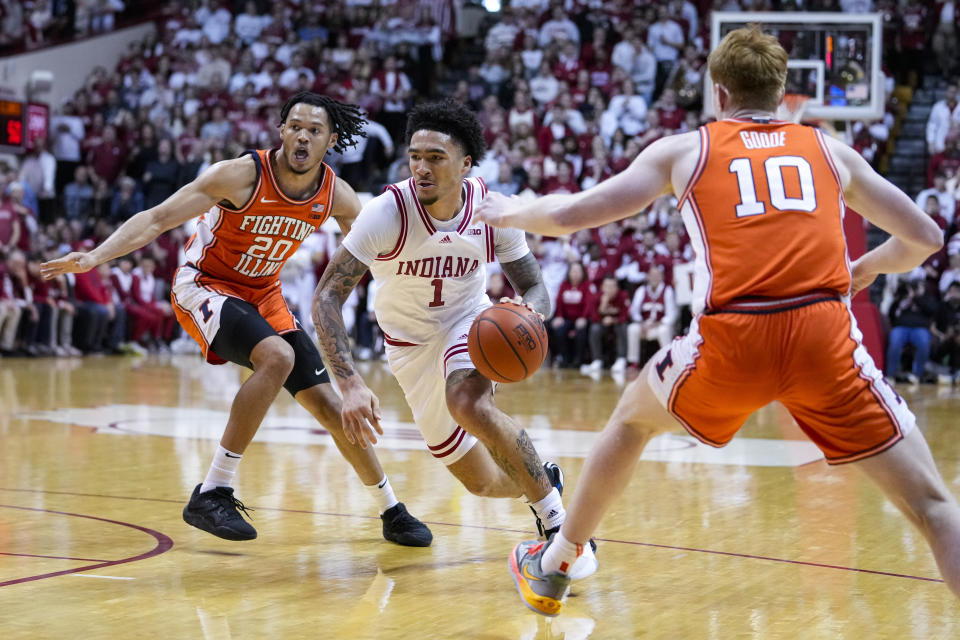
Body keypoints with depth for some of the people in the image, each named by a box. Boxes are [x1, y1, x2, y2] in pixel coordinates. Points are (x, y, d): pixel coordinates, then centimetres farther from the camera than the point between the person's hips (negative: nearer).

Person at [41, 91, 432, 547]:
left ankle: (392, 512, 21)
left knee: (327, 404, 2)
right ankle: (211, 494, -27)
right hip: (204, 286, -5)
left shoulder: (336, 196, -9)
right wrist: (95, 257, -38)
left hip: (263, 296, 5)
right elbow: (156, 219, -26)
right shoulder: (243, 175, -24)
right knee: (277, 358, -33)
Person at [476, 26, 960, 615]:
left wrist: (511, 213, 36)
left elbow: (568, 215, 15)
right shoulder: (830, 151, 20)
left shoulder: (684, 150, 17)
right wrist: (868, 267, 45)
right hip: (825, 335, 0)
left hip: (730, 343, 1)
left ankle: (550, 569, 44)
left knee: (632, 420, 31)